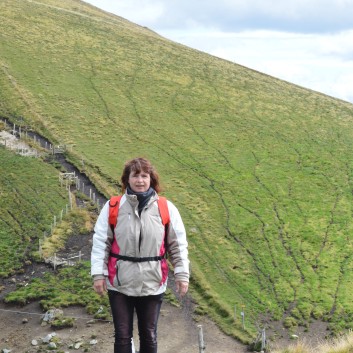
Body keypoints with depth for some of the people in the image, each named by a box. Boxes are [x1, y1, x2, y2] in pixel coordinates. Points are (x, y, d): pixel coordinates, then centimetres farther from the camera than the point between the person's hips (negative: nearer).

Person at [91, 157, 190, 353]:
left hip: (152, 284, 1)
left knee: (149, 335, 13)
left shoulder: (166, 209, -2)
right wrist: (98, 273, -6)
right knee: (122, 336, 7)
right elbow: (100, 242, -1)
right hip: (119, 284, -1)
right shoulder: (112, 207, -4)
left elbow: (178, 245, 2)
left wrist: (182, 274, -2)